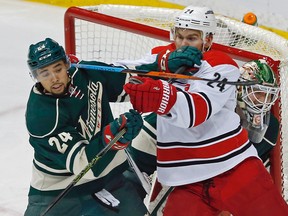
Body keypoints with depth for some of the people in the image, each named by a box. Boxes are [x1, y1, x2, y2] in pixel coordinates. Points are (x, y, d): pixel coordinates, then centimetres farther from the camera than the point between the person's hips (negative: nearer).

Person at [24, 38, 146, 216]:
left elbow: (129, 80, 5)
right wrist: (111, 139, -49)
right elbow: (80, 162, -33)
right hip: (57, 190, -4)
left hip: (108, 173, 4)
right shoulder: (40, 116, -28)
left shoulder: (88, 73, -12)